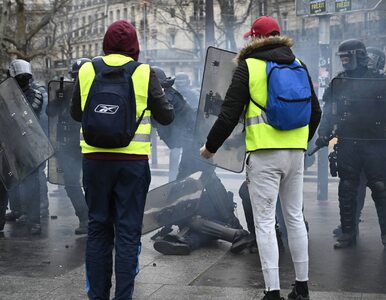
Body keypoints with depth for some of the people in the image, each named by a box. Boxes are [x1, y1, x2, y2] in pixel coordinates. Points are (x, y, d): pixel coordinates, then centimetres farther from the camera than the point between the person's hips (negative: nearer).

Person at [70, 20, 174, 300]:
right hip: (132, 161, -2)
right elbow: (166, 116, 4)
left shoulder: (87, 71, 2)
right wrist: (167, 105, 25)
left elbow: (76, 113, 13)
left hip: (95, 159, 2)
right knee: (128, 230, 4)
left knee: (98, 227, 12)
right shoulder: (144, 73, -3)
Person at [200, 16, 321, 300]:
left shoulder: (248, 67, -5)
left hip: (264, 154, -5)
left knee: (265, 222, -2)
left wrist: (210, 146, 4)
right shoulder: (299, 65, 11)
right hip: (296, 152, 5)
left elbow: (229, 114, -8)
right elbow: (315, 111, 16)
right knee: (295, 217, 14)